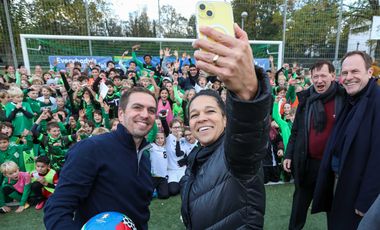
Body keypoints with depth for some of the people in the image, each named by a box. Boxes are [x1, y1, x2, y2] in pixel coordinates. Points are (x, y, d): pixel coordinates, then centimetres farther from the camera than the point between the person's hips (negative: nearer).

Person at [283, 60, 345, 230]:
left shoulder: (344, 98, -8)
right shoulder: (306, 99, -1)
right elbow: (296, 130, 4)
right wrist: (289, 155, 3)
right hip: (306, 162, 2)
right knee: (300, 200, 18)